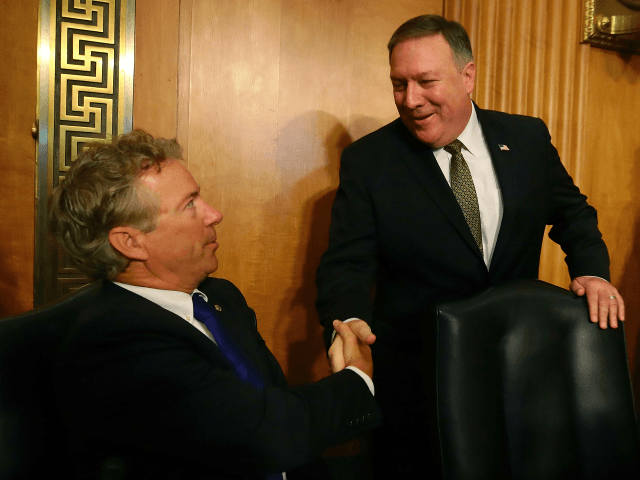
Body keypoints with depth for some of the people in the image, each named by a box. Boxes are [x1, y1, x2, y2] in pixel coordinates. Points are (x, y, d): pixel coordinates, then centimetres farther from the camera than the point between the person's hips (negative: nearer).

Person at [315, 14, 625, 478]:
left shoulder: (528, 139, 0)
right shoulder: (367, 160, -8)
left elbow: (572, 212, 12)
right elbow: (347, 262, -12)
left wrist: (591, 269, -6)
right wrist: (348, 320, -31)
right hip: (414, 380, -2)